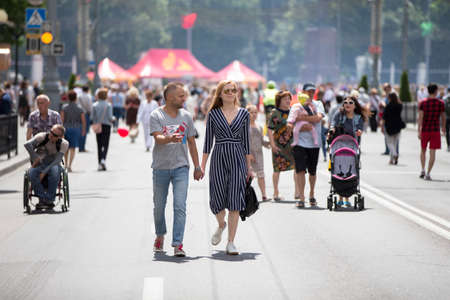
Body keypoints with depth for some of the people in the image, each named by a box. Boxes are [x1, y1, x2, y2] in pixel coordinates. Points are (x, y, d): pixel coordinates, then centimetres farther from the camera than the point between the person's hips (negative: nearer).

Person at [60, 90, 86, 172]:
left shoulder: (64, 107, -3)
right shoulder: (79, 108, 0)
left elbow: (62, 119, -10)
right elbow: (83, 120, -1)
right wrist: (83, 131, 11)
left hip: (66, 128, 1)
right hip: (76, 128, -1)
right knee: (72, 148, -1)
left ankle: (66, 164, 27)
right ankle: (69, 165, -14)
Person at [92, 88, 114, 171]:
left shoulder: (95, 105, 0)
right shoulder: (108, 105, -8)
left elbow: (93, 117, 0)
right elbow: (110, 117, -11)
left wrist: (95, 124, 14)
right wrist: (113, 119, 10)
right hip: (106, 125, -3)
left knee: (99, 145, 9)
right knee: (105, 144, 1)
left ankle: (100, 164, 7)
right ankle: (103, 159, -22)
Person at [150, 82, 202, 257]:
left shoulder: (186, 116, 7)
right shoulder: (156, 115, -4)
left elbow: (191, 142, 13)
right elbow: (158, 138, -18)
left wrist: (197, 167, 13)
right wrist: (170, 138, -39)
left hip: (181, 167, 1)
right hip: (161, 167, -1)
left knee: (180, 206, -10)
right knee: (159, 206, 11)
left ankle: (178, 244, -11)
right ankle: (160, 236, 35)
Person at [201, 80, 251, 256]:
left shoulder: (243, 114, 7)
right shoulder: (213, 114, 4)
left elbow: (246, 141, 11)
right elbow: (208, 141, 7)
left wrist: (249, 167, 11)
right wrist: (202, 165, 3)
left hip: (238, 159, 0)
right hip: (219, 158, 0)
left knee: (235, 202, -6)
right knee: (217, 200, 0)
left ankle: (230, 243, -1)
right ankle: (221, 225, 35)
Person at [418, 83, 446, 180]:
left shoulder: (423, 103, -4)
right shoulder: (441, 103, -3)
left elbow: (420, 117, -10)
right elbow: (443, 117, 6)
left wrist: (419, 131, -10)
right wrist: (443, 128, 23)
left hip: (425, 130, 1)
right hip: (435, 130, -1)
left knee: (423, 150, 20)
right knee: (432, 152, -1)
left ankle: (423, 170, 14)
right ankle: (428, 174, -7)